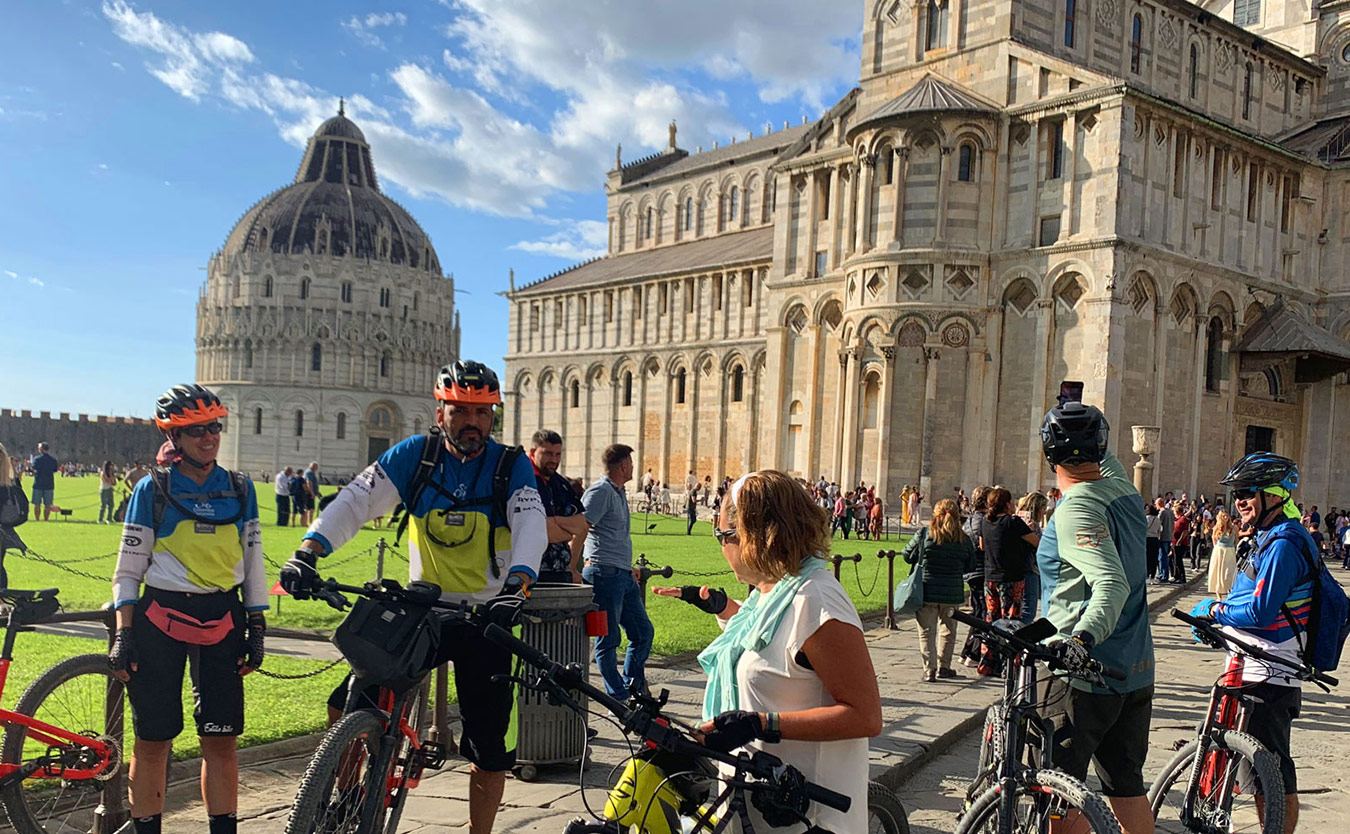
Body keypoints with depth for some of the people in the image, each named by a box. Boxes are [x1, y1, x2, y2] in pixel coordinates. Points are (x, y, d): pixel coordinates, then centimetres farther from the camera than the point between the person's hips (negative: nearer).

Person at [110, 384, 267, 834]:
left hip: (222, 620, 2)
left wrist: (257, 629, 7)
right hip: (161, 620, -2)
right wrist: (123, 635, -6)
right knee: (153, 740, 4)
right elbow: (128, 570, 1)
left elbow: (253, 564, 11)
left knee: (221, 739, 4)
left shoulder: (240, 489, 7)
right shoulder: (153, 490, -1)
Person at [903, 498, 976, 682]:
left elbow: (907, 556, 0)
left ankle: (929, 669, 0)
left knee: (927, 631, 7)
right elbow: (971, 565, 7)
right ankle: (943, 666, 26)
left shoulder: (924, 534, -10)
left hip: (926, 592, -2)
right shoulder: (963, 539, -5)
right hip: (952, 593, 2)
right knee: (949, 630, 19)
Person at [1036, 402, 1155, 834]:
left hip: (1080, 671, -8)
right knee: (1127, 786, 17)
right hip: (1137, 671, 8)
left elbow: (1111, 583, -31)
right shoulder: (1126, 492, 5)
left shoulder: (1077, 507, -18)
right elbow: (1109, 462, 30)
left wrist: (1082, 636, -44)